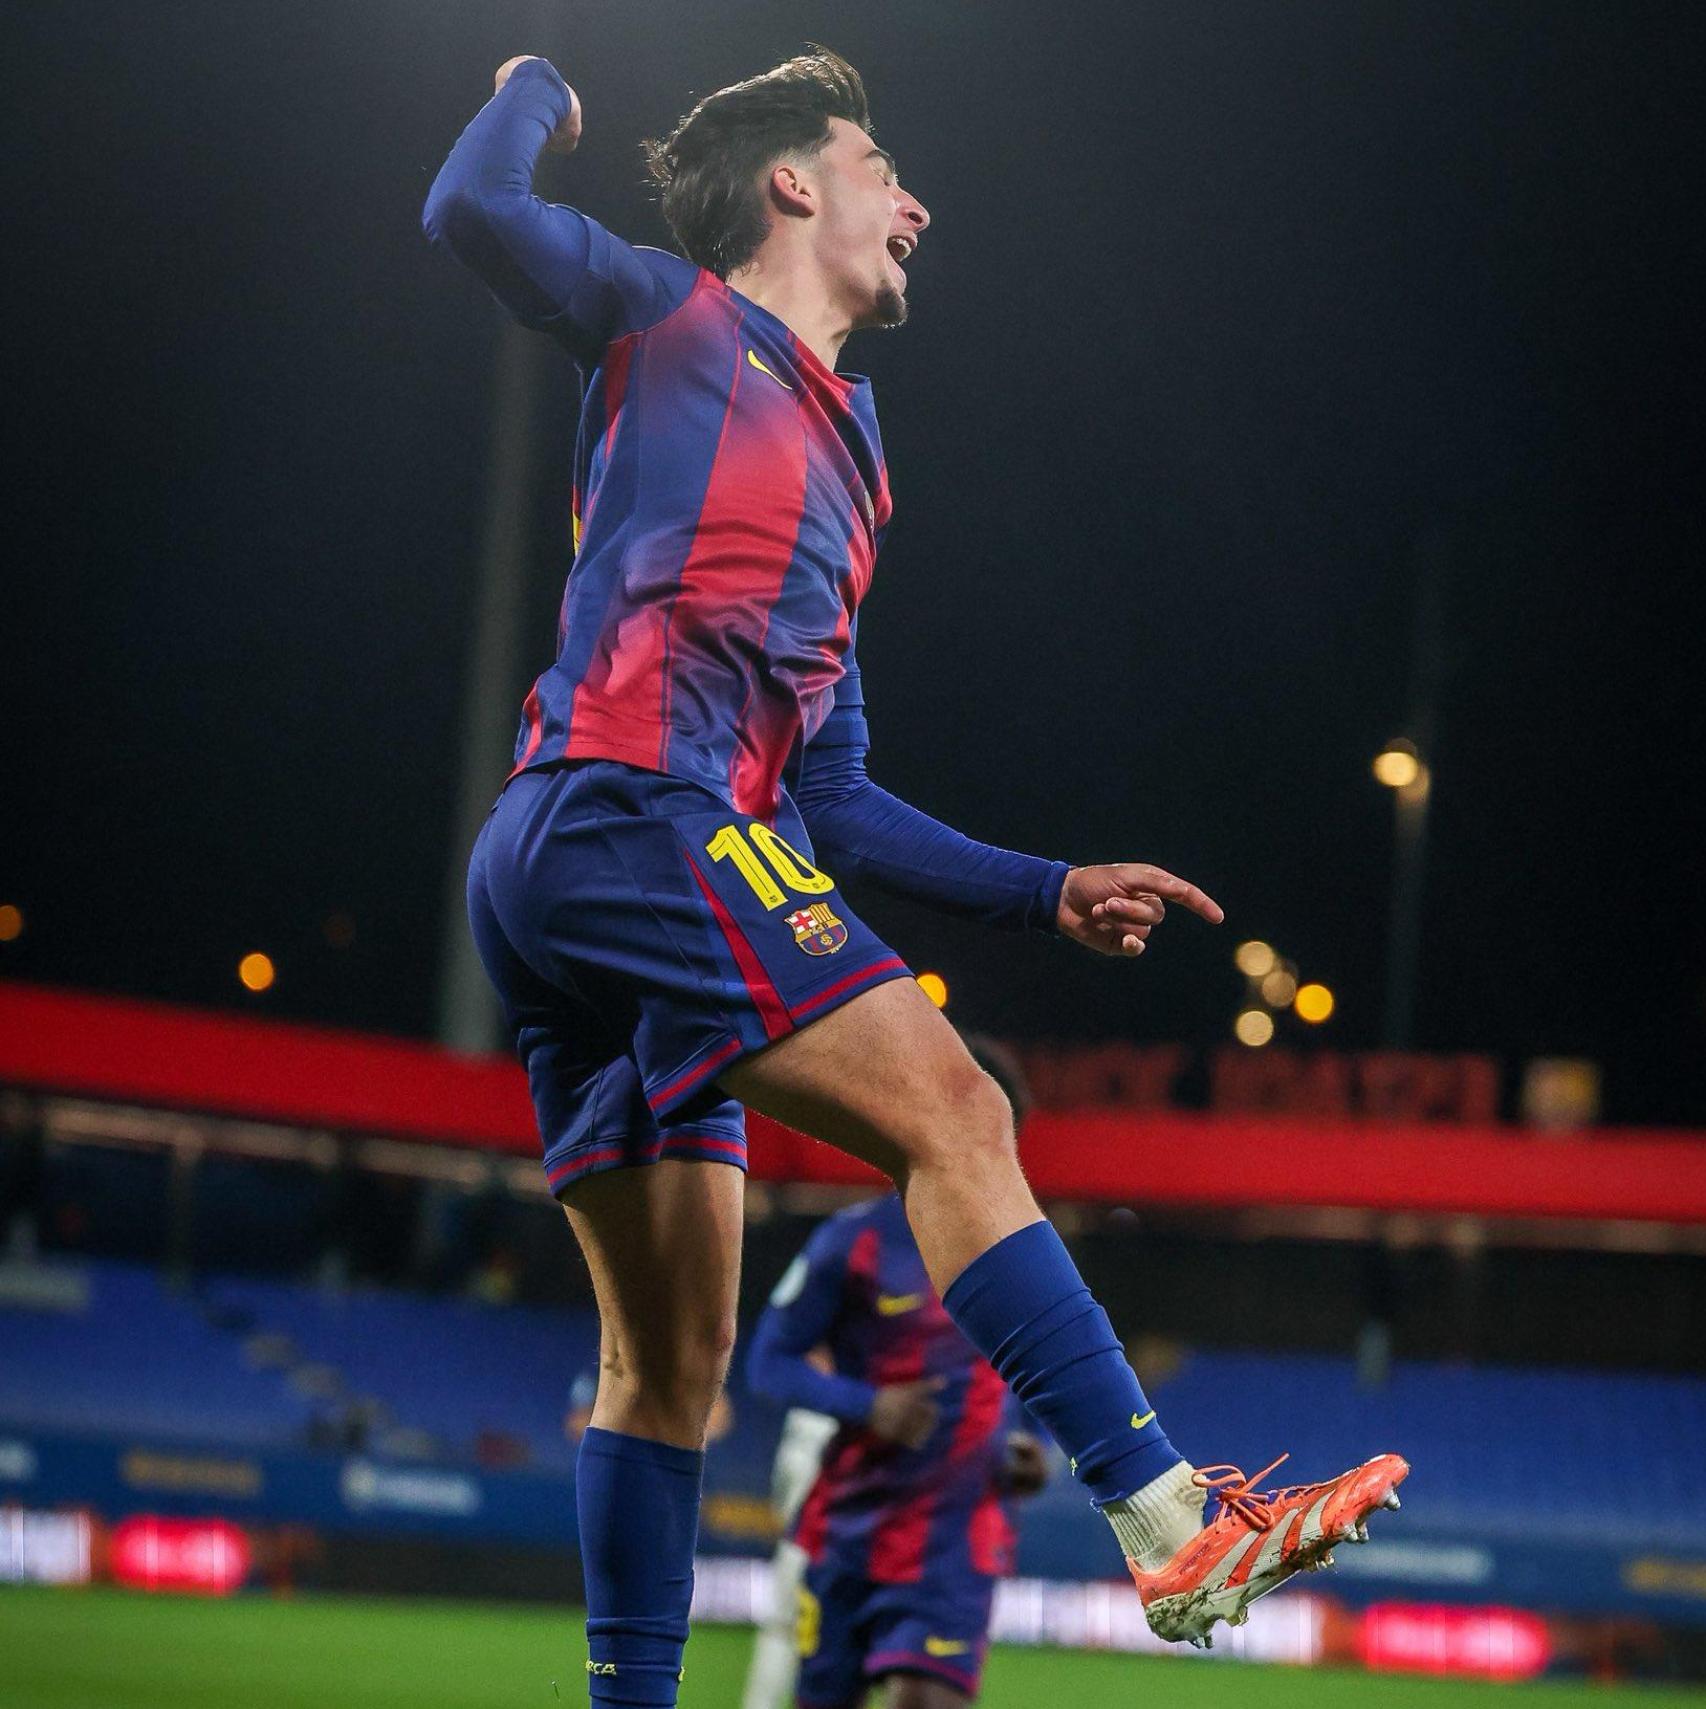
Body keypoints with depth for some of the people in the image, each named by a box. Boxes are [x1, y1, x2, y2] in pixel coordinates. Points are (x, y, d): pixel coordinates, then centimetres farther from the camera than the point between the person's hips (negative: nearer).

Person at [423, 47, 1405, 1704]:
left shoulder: (839, 465, 31)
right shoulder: (676, 321, 11)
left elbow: (833, 802, 29)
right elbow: (473, 210, -9)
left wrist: (1051, 892, 22)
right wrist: (538, 86, 13)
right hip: (625, 808, -9)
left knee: (670, 1352, 7)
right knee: (949, 1111, -20)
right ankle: (1172, 1520, -28)